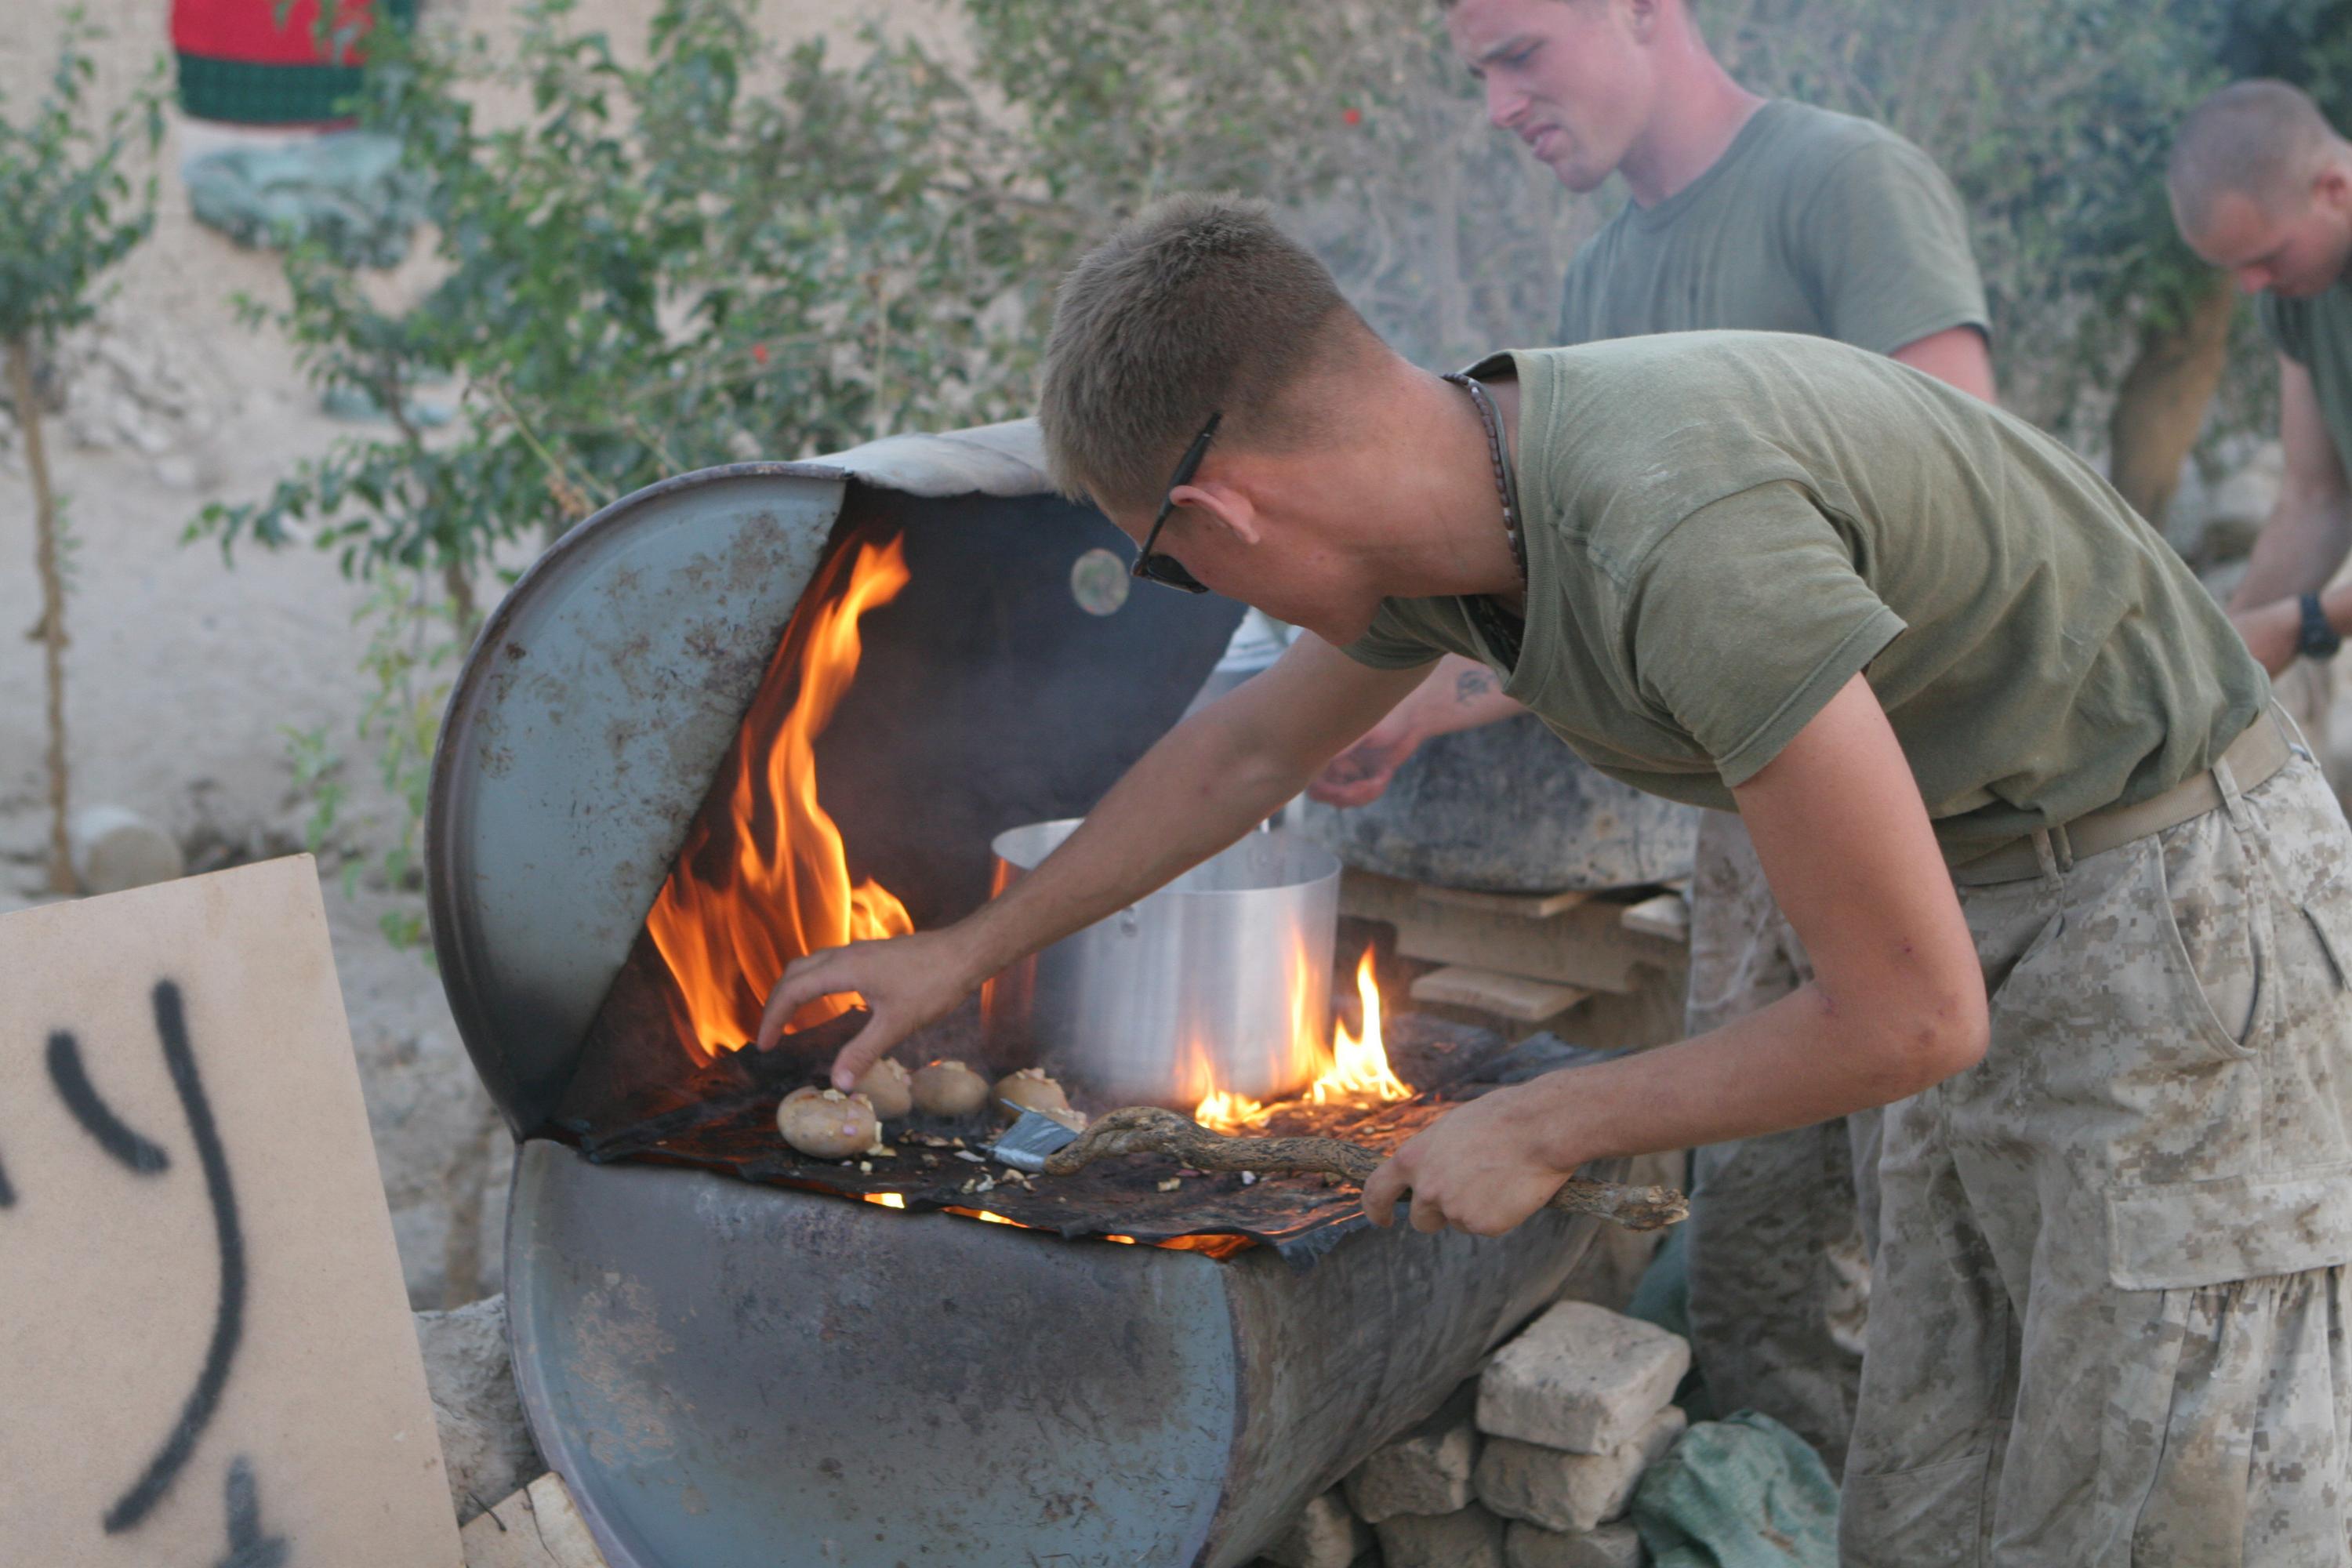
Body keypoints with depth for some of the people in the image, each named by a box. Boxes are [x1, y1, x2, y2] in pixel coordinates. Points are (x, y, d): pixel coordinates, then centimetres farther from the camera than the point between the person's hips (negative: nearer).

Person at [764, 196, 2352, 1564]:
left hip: (2185, 904, -8)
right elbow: (1244, 749, 17)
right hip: (1996, 925, 8)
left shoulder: (1683, 530, -32)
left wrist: (1539, 1129, -13)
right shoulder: (1457, 493, -3)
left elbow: (1907, 1016, -27)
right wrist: (971, 949, 26)